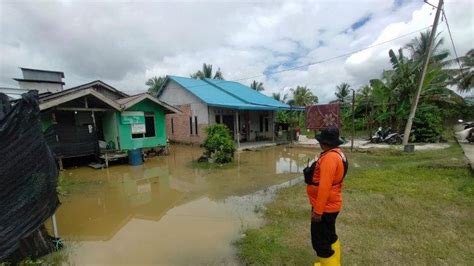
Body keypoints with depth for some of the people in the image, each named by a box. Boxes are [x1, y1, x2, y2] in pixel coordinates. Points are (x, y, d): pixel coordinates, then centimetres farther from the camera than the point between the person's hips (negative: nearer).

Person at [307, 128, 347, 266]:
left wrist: (317, 211, -23)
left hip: (325, 207, -10)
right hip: (331, 205, 10)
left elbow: (324, 187, -29)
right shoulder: (338, 153, 4)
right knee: (329, 236, 25)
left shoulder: (329, 157, -27)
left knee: (320, 242, 6)